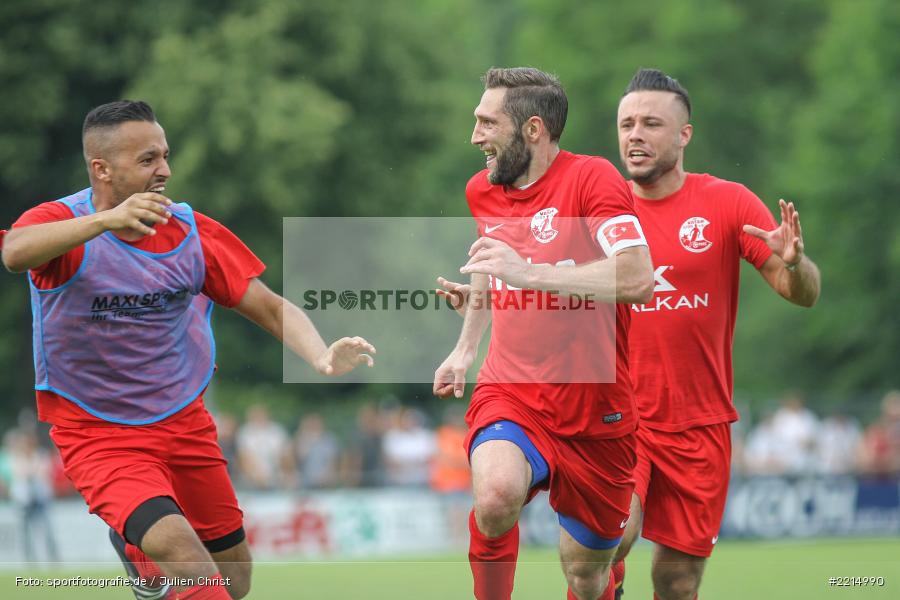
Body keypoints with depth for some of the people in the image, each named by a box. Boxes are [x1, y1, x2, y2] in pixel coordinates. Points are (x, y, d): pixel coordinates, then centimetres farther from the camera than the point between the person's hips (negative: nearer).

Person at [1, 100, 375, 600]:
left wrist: (321, 358, -23)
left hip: (185, 423, 5)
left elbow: (271, 309, -2)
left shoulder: (193, 232, -4)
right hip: (97, 433, -5)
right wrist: (108, 219, -53)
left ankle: (136, 546, 41)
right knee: (181, 552, -30)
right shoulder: (60, 221, -16)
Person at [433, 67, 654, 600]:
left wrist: (529, 272, -31)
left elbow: (638, 279, -27)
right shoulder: (482, 191, 8)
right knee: (496, 495, -32)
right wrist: (466, 349, 24)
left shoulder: (591, 177, -12)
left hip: (595, 412, -3)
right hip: (510, 396, 3)